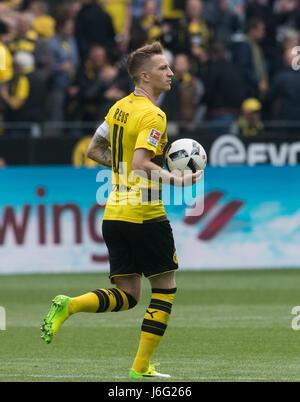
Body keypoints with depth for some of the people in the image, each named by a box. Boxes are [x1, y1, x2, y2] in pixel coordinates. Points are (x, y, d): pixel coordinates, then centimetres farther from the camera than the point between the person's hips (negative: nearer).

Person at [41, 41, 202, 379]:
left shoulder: (120, 107, 12)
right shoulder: (153, 116, -14)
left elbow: (93, 150, 19)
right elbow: (141, 164, -25)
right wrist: (177, 180, -21)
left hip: (114, 212, 8)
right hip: (145, 215, -8)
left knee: (126, 296, 11)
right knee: (165, 287, 7)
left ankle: (68, 305, -13)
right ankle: (141, 367, 5)